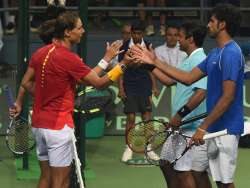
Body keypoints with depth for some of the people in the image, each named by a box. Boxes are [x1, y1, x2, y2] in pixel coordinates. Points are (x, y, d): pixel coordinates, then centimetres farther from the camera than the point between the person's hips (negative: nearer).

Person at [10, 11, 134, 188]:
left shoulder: (40, 53, 4)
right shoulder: (69, 58, -19)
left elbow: (26, 82, 14)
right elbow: (100, 83, -15)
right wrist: (124, 63, -11)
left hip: (38, 124, 8)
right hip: (58, 127, -8)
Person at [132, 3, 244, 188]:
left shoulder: (230, 54, -17)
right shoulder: (216, 53, 15)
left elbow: (228, 97, -21)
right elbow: (188, 78, 18)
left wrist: (203, 127, -20)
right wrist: (154, 62, 15)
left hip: (225, 129, -10)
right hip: (216, 127, 10)